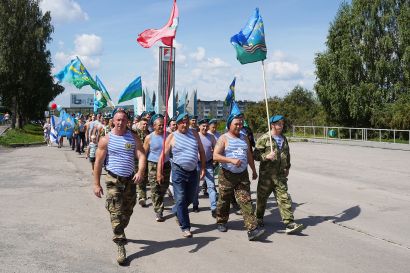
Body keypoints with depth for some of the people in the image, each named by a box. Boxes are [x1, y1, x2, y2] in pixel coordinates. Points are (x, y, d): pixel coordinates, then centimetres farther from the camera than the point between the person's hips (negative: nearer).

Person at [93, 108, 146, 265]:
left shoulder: (133, 138, 3)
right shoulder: (106, 139, -3)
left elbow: (141, 156, -6)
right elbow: (98, 162, -3)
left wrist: (140, 172, -26)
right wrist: (96, 184, -7)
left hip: (130, 180, 3)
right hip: (113, 180, -3)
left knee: (127, 211, 14)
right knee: (116, 213, -9)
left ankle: (119, 233, 40)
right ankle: (121, 246, -6)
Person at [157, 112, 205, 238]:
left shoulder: (194, 133, 7)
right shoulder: (172, 137, -2)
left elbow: (201, 151, 11)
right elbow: (163, 156, -2)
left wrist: (203, 167, 4)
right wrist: (159, 173, -6)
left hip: (193, 171, 4)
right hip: (178, 171, -4)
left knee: (189, 198, 15)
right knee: (181, 199, -4)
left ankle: (176, 212, 43)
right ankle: (185, 227, 4)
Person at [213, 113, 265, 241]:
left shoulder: (244, 138, 13)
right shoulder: (224, 138, -4)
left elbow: (249, 155, 23)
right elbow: (215, 156, -15)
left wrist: (254, 170, 25)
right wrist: (231, 160, -25)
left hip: (243, 175, 3)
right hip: (227, 175, -3)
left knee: (246, 201, -6)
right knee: (224, 201, 10)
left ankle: (252, 229, -13)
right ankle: (221, 222, 32)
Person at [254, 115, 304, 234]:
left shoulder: (284, 139, 15)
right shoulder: (264, 139, -6)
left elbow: (287, 154, 27)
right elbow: (256, 154, -8)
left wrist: (287, 167, 21)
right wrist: (266, 156, -24)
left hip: (280, 175, 4)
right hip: (266, 174, -4)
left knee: (284, 198, -2)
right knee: (262, 197, 10)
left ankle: (290, 224, -5)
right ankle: (259, 218, 33)